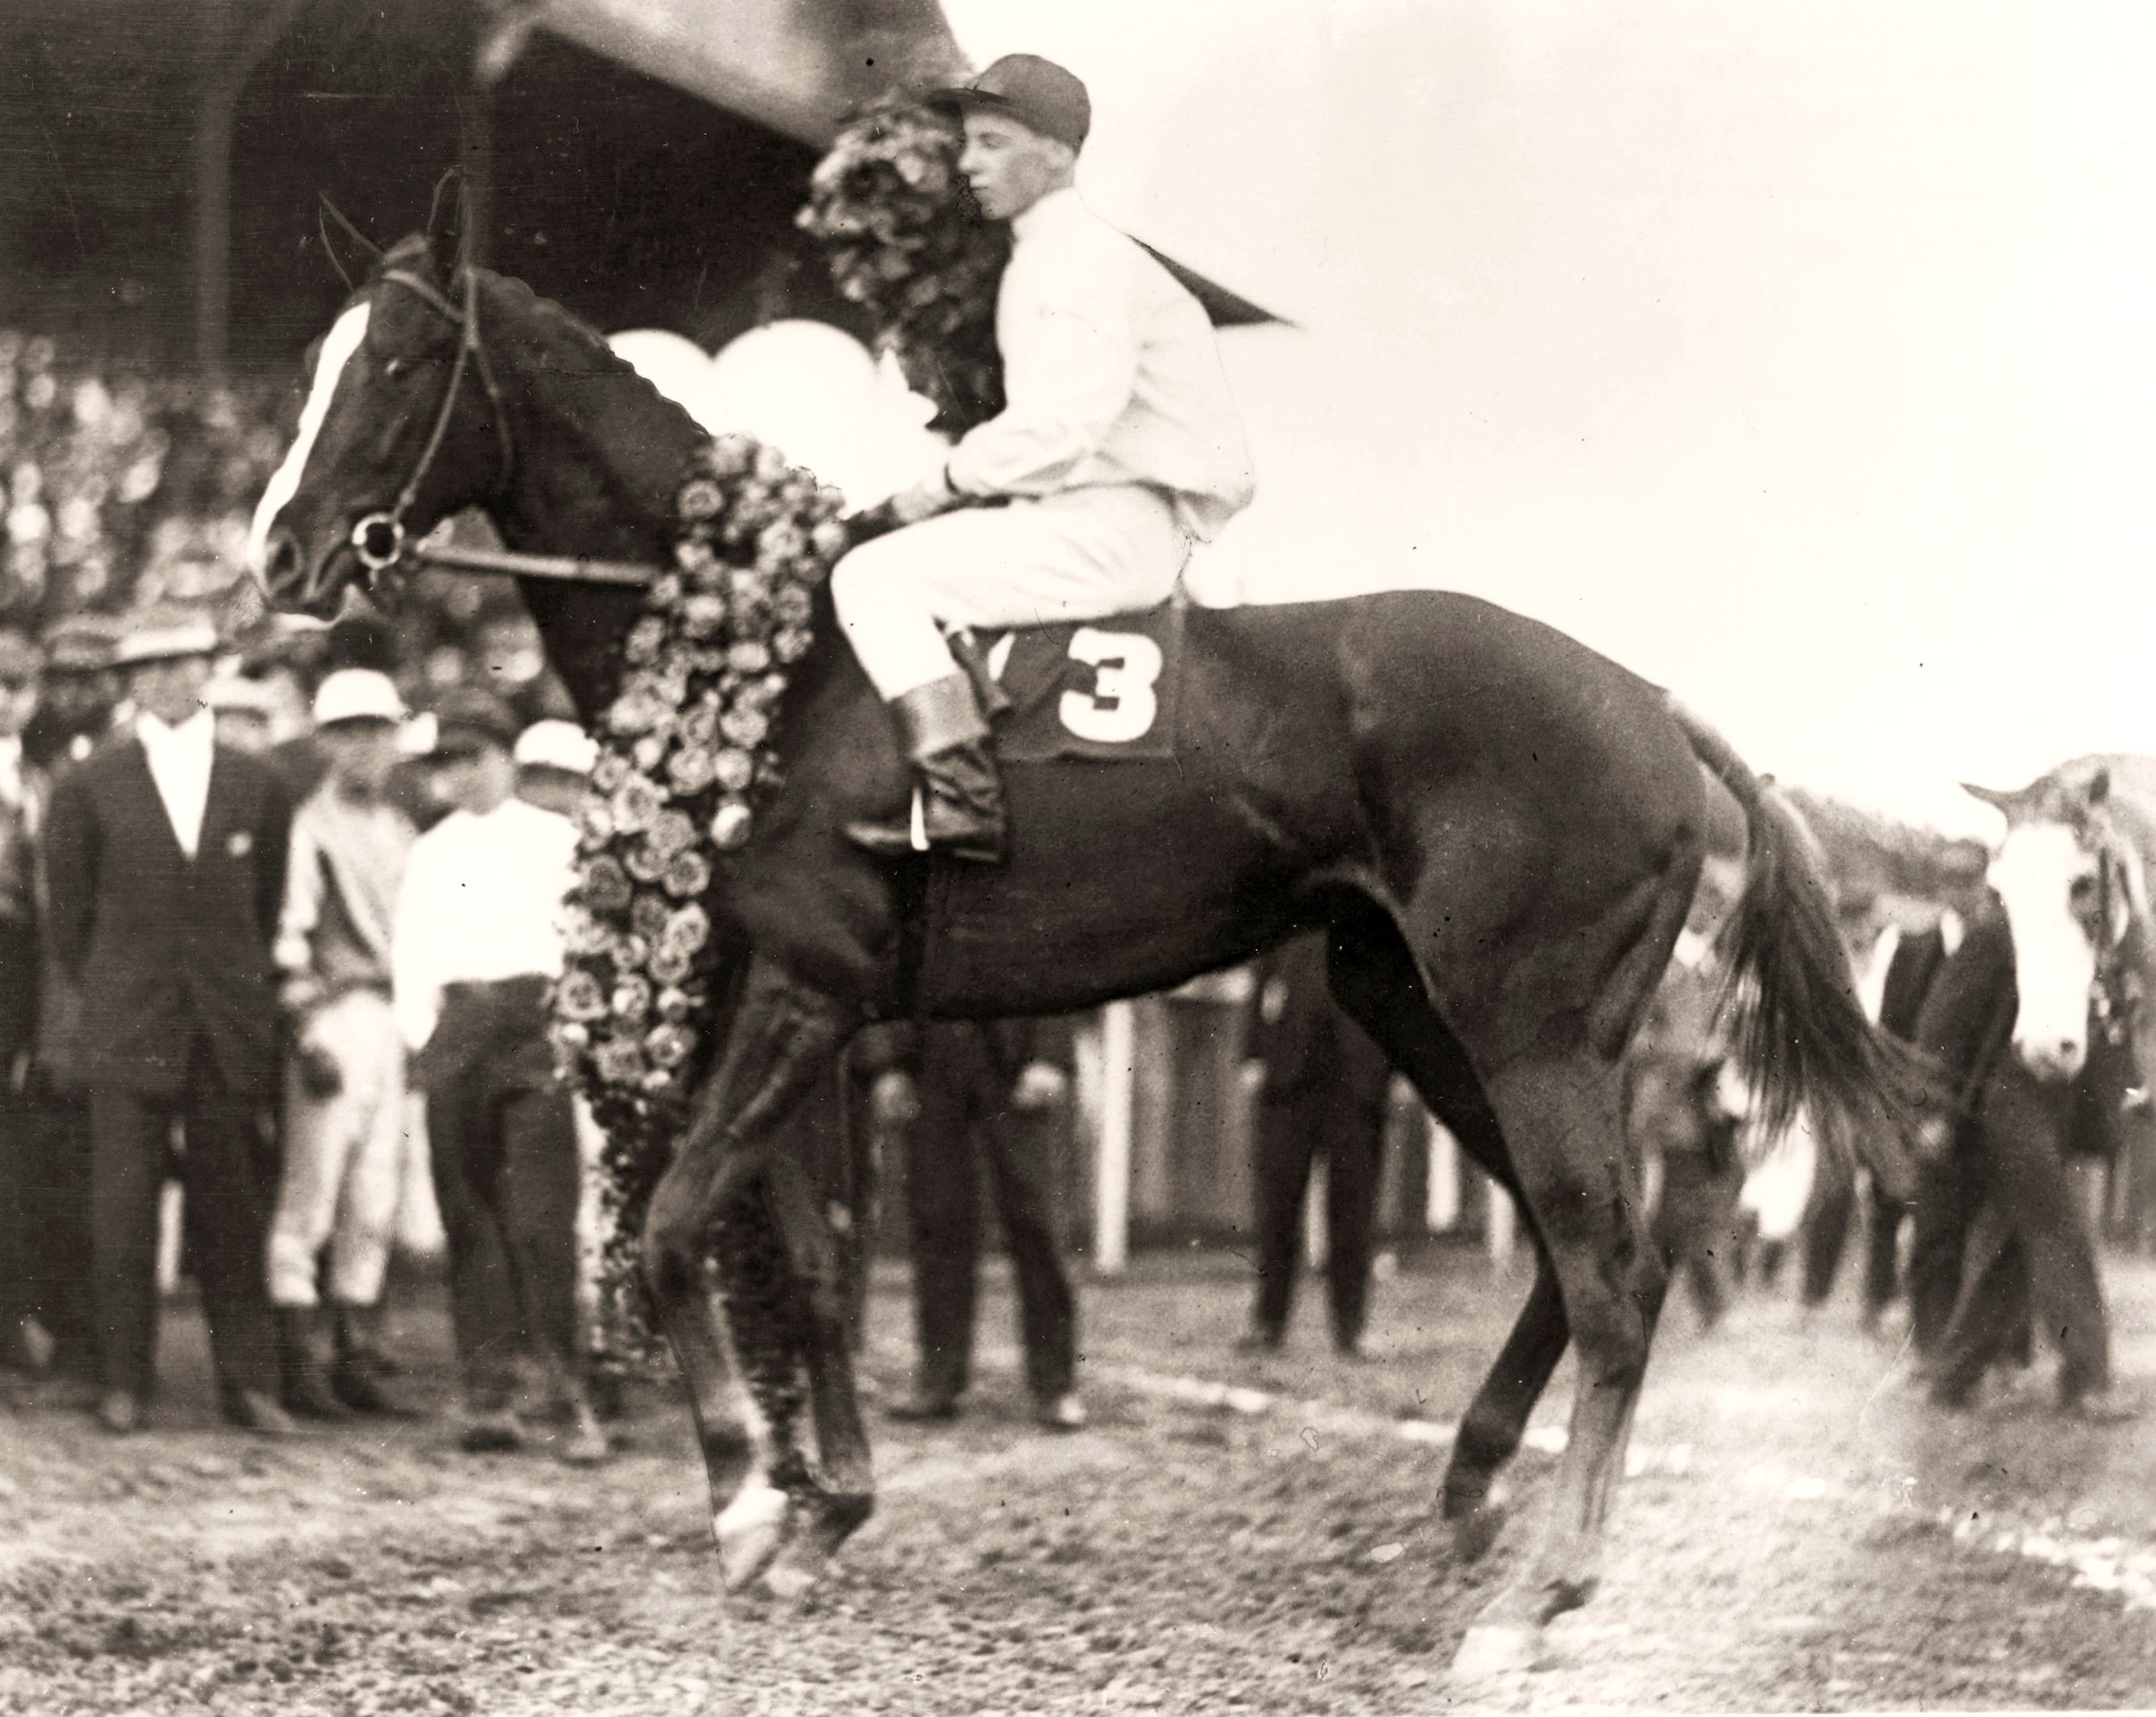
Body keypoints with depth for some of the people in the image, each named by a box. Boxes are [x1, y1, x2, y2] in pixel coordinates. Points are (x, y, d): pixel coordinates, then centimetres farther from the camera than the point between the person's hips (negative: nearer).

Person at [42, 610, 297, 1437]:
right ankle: (125, 1380, 4)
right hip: (127, 1026, -1)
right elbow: (68, 908, 9)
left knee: (230, 1209, 3)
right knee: (124, 1207, -2)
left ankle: (247, 1380, 7)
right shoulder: (89, 785, 3)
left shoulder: (257, 786, 8)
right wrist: (101, 1001, 9)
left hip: (229, 1028, 1)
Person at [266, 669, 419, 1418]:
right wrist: (309, 1032, -14)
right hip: (334, 1015, -7)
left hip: (394, 1018, 7)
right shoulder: (310, 824, -5)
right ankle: (298, 1359, -4)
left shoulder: (402, 831, 17)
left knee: (375, 1203, 7)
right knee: (309, 1195, -6)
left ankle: (357, 1355, 12)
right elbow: (287, 935, -9)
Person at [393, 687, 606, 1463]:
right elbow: (410, 953, 15)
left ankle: (576, 1396, -11)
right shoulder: (430, 852, 17)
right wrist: (421, 1037, 4)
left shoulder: (553, 838, 9)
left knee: (540, 1219, -12)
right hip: (454, 1027, 3)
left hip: (534, 1020, -3)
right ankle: (488, 1395, 2)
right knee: (470, 1223, 1)